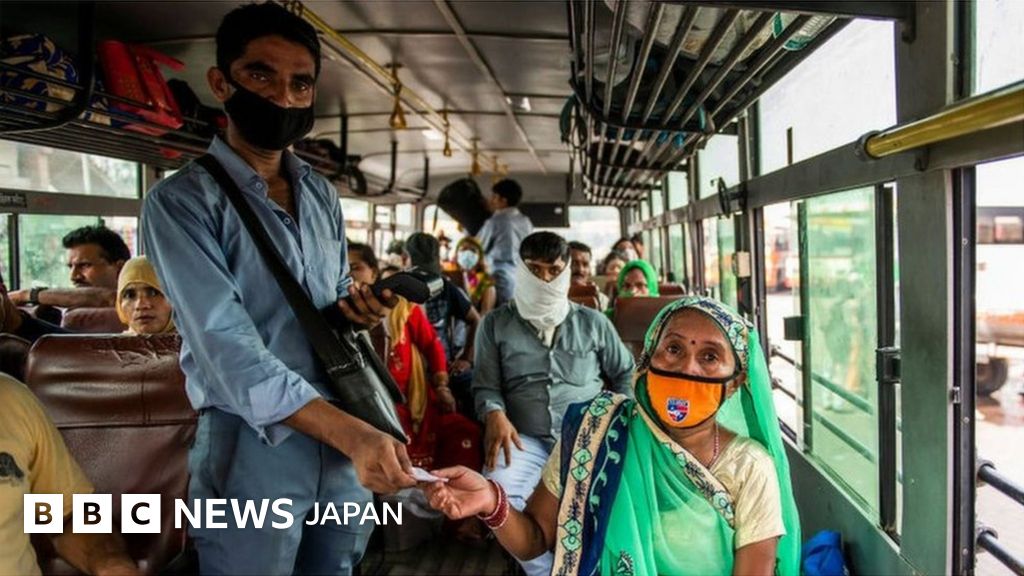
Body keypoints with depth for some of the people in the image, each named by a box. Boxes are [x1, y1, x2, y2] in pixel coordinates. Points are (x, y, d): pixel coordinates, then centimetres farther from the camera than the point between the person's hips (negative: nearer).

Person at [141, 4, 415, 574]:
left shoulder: (323, 194, 9)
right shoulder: (181, 201, -11)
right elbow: (227, 348, -22)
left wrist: (357, 306, -5)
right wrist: (353, 434, -31)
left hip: (344, 435, 6)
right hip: (252, 449, -5)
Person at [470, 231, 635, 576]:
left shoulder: (593, 323, 13)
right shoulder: (496, 324, 11)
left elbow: (626, 374, 20)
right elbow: (486, 385, 8)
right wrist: (494, 414, -14)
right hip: (526, 438, 0)